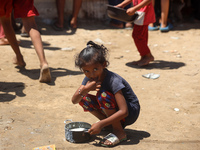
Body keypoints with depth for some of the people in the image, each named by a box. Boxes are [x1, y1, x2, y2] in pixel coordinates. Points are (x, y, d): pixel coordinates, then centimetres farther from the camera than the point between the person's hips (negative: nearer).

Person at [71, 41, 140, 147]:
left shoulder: (113, 80, -30)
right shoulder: (89, 79, -9)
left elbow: (124, 112, -34)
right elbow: (74, 101, -12)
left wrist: (101, 124, -37)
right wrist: (85, 89, -32)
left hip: (131, 111, -7)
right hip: (113, 110, 7)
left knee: (103, 95, -32)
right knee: (83, 98, -10)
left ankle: (119, 132, -17)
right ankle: (112, 124, 2)